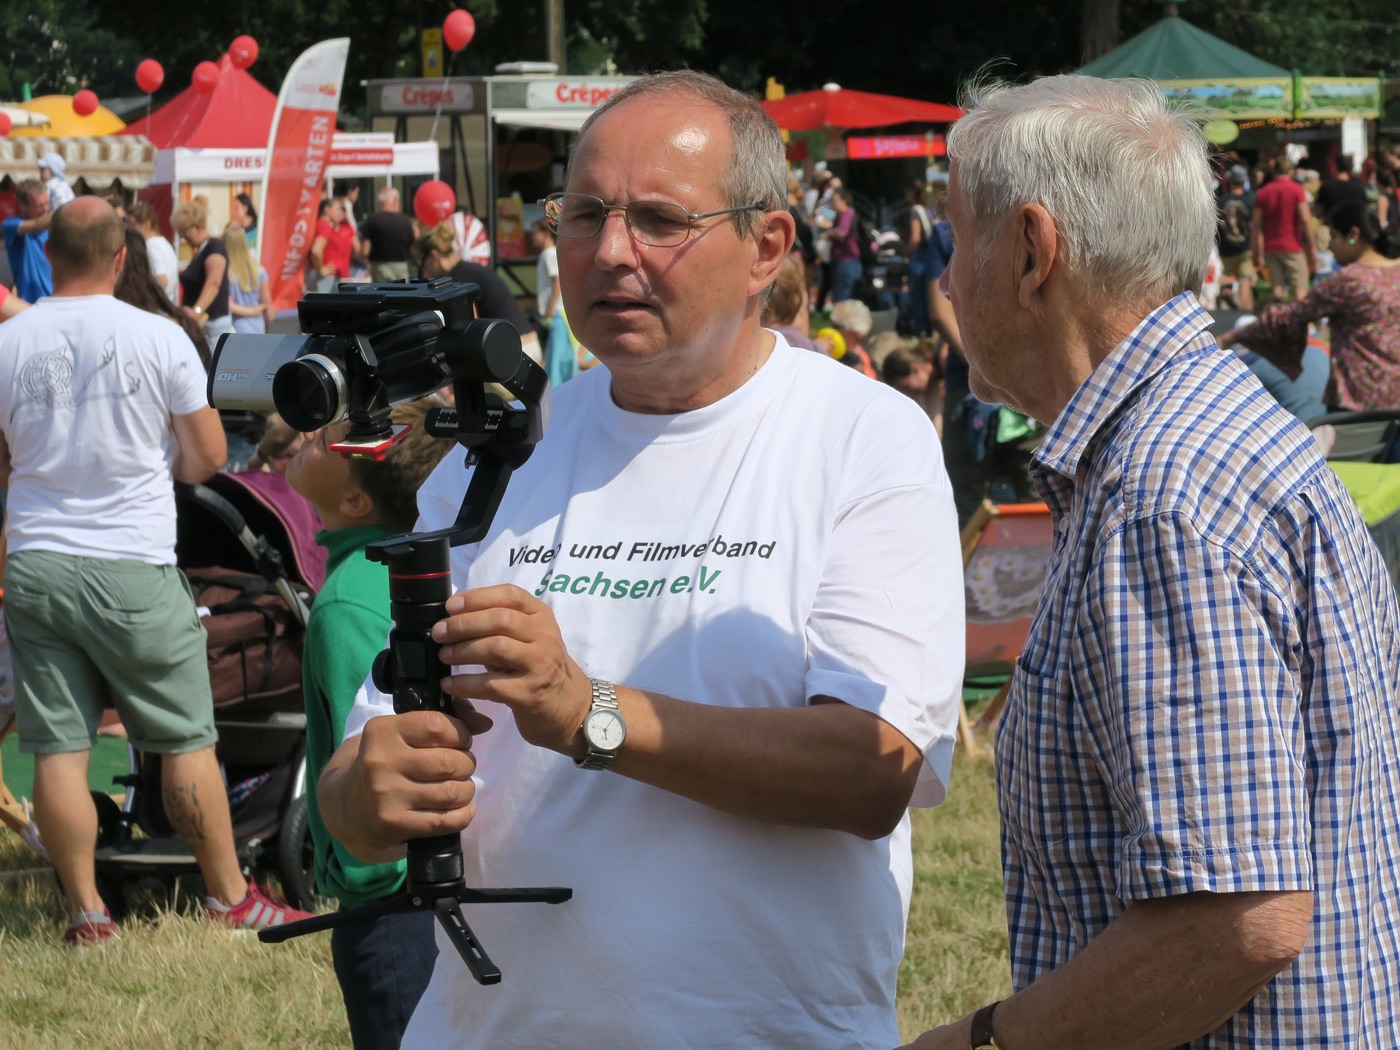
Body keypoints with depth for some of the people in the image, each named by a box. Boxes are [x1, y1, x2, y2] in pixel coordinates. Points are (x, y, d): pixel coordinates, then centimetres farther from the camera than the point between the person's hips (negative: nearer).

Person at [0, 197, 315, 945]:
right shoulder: (160, 339, -7)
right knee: (187, 742, 8)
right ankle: (230, 898, 17)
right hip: (132, 568, -2)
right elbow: (208, 456, 0)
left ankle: (87, 912, 9)